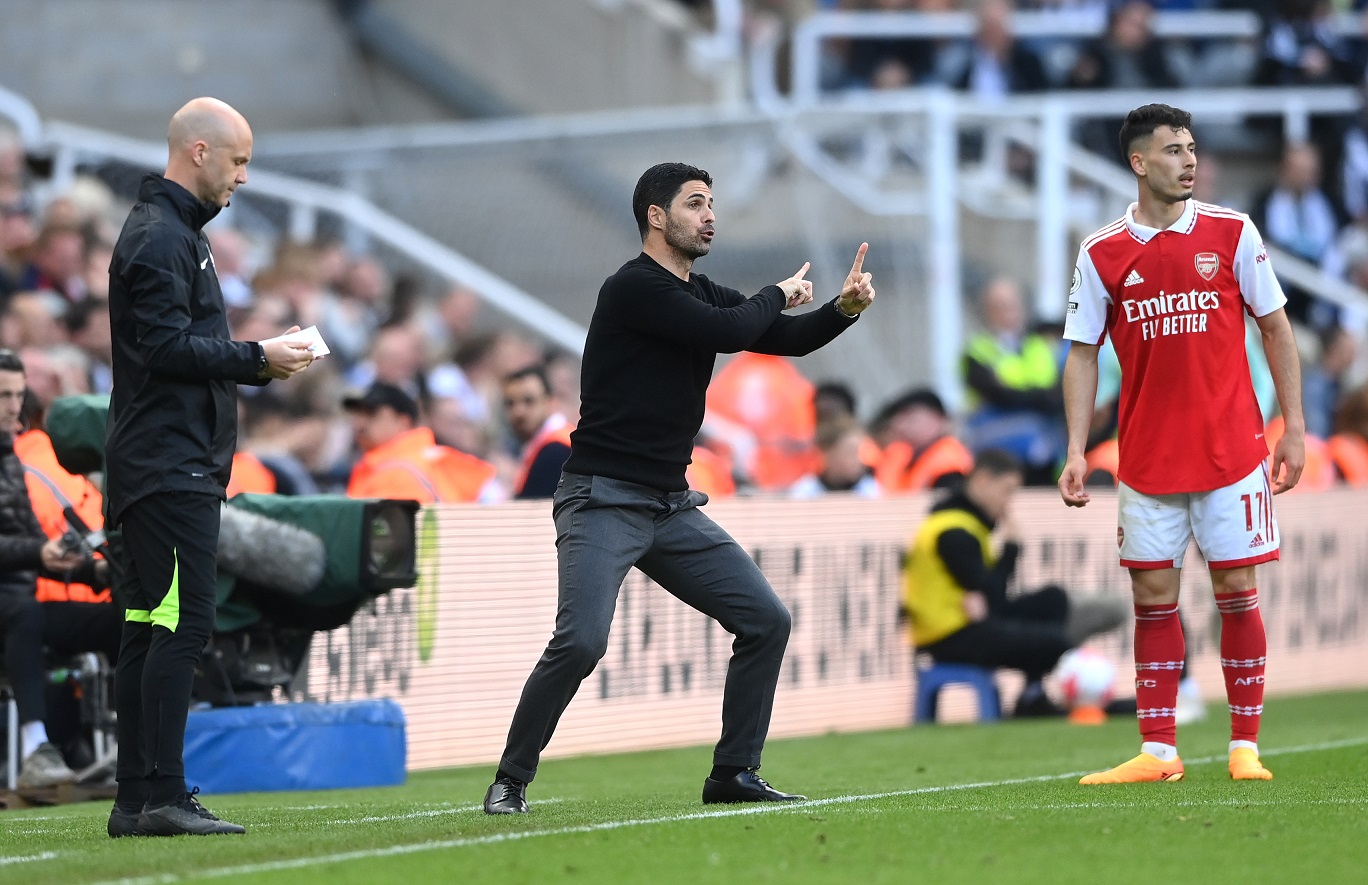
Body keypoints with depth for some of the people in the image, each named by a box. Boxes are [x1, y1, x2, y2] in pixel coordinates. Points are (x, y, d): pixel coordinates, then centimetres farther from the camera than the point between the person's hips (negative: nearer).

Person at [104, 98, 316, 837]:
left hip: (171, 465, 11)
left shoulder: (173, 233, 22)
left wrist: (257, 361, 12)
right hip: (170, 465, -11)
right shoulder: (159, 236, -11)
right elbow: (166, 345, -19)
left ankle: (136, 802, 9)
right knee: (180, 623, -13)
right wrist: (256, 359, -14)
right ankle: (162, 797, -15)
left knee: (150, 629, 8)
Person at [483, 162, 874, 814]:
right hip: (603, 501, -9)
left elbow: (788, 338, 9)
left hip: (673, 508, 9)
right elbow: (734, 332, -21)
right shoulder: (634, 288, -13)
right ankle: (511, 779, -7)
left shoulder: (704, 296, 14)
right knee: (582, 639, -23)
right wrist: (779, 294, -2)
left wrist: (844, 309, -10)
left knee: (767, 620, 3)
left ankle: (733, 774, 11)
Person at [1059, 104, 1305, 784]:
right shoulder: (1103, 254, 1)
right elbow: (1082, 354, 5)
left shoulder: (1232, 233, 0)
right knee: (1153, 597, 2)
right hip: (1146, 461, 1)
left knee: (1236, 592, 0)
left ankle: (1245, 747, 7)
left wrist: (1294, 429, 0)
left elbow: (1275, 328, 5)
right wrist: (1076, 451, -3)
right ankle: (1158, 751, 7)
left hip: (1231, 448, -1)